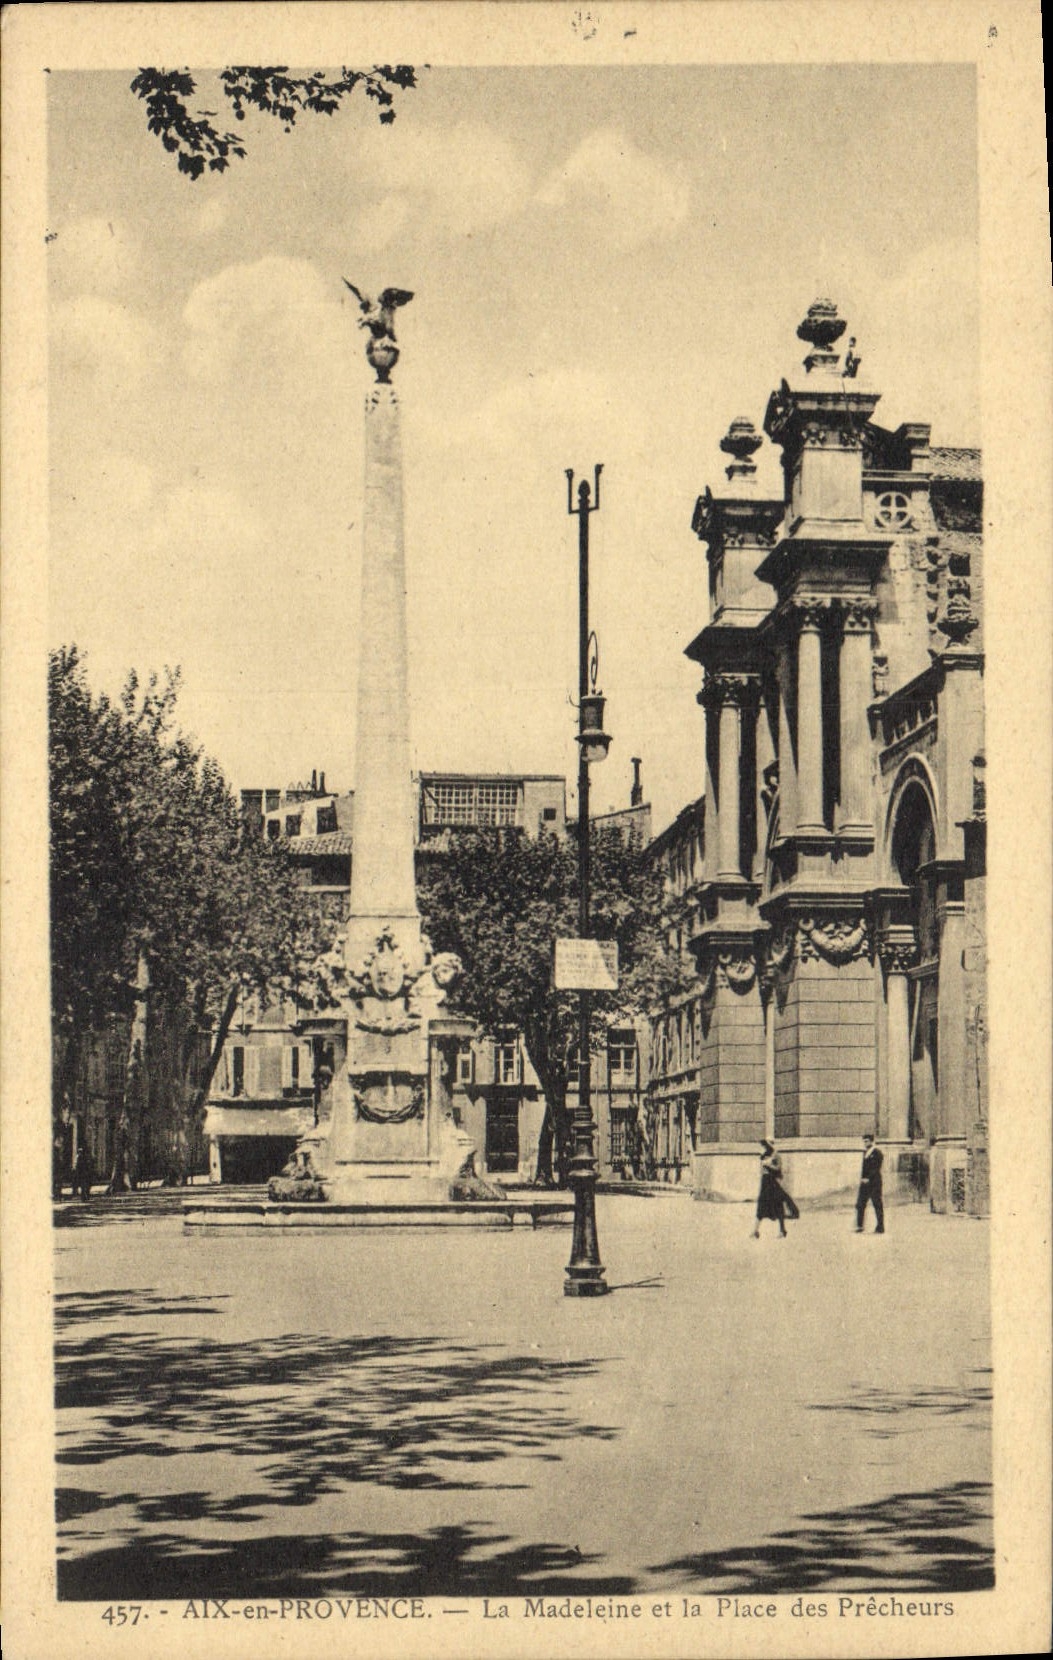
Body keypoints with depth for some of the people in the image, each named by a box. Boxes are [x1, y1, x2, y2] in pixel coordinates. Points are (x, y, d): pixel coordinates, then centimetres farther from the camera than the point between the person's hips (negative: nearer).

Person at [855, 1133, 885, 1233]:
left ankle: (880, 1228, 1)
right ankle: (859, 1226, 8)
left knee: (878, 1205, -3)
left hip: (874, 1182, -7)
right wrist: (861, 1178, 9)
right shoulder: (865, 1152, 15)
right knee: (860, 1204, 3)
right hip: (865, 1183, 7)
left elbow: (876, 1168, -12)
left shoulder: (877, 1152, -7)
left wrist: (868, 1179, -15)